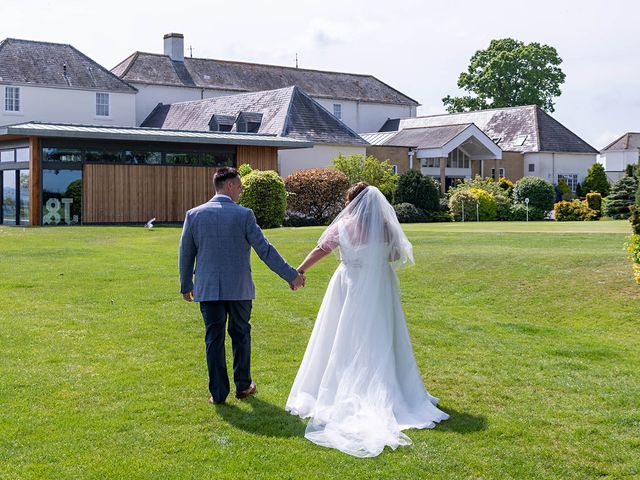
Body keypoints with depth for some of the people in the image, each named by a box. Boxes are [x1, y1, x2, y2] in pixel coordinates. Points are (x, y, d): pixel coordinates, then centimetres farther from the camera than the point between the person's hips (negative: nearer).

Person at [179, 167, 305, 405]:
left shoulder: (194, 214, -1)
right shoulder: (244, 215, -9)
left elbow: (186, 254, 5)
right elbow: (265, 250, -9)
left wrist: (186, 285, 18)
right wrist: (291, 275, -3)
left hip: (208, 288, 2)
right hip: (239, 287, -1)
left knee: (214, 339, 7)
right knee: (240, 335, 15)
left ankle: (218, 392, 11)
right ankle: (243, 385, 25)